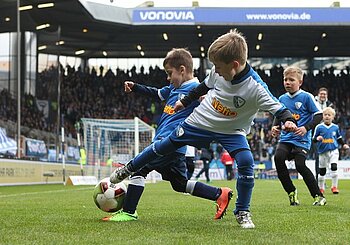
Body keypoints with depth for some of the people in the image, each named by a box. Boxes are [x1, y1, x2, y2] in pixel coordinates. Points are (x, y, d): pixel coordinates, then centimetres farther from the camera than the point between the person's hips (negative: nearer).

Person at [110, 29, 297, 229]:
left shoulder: (255, 87, -31)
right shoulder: (218, 71, -18)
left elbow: (276, 106, -31)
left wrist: (288, 120, -52)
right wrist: (186, 101, 15)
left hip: (232, 131, -3)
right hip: (200, 121, 3)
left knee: (246, 162, -24)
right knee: (164, 146, 10)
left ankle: (242, 212, -6)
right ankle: (130, 168, 36)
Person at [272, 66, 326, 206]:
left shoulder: (306, 97, -4)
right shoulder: (282, 99, 11)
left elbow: (319, 115, -5)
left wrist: (306, 128, -17)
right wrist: (275, 127, 3)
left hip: (302, 140, -5)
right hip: (285, 138, 5)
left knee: (300, 165, -19)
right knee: (278, 157, -21)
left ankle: (318, 196, -1)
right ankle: (291, 192, -5)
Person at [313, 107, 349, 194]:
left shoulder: (335, 127, 5)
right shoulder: (319, 127, -3)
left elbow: (339, 138, 19)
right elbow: (314, 139, 0)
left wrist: (344, 144, 5)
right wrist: (317, 138, -21)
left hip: (334, 151, 1)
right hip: (323, 152, 0)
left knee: (334, 167, -16)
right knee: (322, 171, 7)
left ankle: (334, 186, -5)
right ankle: (321, 188, 22)